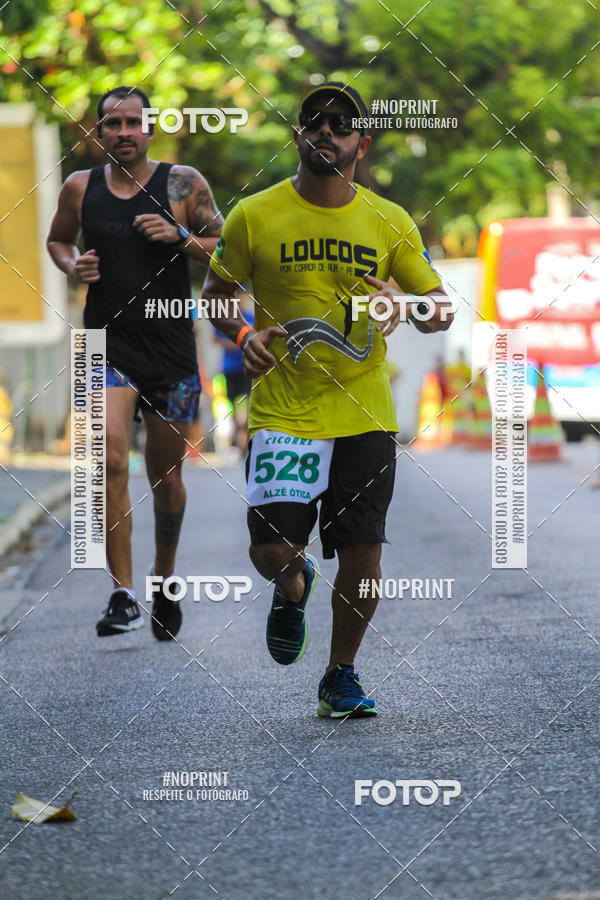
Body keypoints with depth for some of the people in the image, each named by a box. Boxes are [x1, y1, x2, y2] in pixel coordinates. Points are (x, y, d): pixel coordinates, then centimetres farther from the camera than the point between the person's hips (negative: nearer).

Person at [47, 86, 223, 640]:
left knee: (166, 474, 10)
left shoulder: (184, 184, -1)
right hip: (107, 344, 0)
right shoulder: (80, 188, 4)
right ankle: (123, 595, -18)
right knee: (110, 458, -21)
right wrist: (72, 265, 0)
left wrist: (180, 237, -15)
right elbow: (57, 239, 22)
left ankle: (164, 581, 35)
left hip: (172, 350, 0)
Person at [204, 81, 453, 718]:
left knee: (363, 557, 1)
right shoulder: (254, 216, -1)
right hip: (282, 413, -1)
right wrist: (243, 335, -10)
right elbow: (214, 294, 10)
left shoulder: (391, 223, 4)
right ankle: (293, 587, 29)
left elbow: (443, 310, 9)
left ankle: (341, 676, 24)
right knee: (271, 551, -10)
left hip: (365, 415, 1)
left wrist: (403, 306, -14)